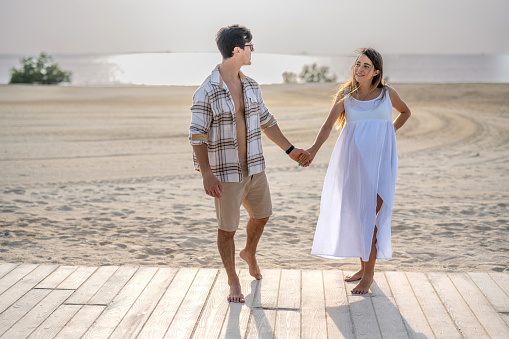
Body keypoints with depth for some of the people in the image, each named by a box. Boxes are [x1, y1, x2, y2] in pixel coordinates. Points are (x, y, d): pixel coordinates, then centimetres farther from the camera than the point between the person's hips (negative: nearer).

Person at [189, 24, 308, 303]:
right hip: (226, 172, -6)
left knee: (261, 214, 21)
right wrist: (207, 175, -23)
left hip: (254, 167, 7)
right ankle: (233, 281, 25)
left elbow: (266, 121, 15)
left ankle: (250, 253, 50)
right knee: (227, 228, 6)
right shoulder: (206, 92, -17)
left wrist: (290, 149, 18)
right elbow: (197, 136, -16)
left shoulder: (251, 86, 4)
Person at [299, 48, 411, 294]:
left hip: (379, 158, -2)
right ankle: (364, 267, 22)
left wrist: (388, 133, 8)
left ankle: (368, 274, 0)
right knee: (355, 214, 6)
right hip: (353, 158, 2)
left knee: (370, 214, -7)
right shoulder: (346, 94, 3)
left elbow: (405, 112, 23)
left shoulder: (387, 93, 4)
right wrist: (313, 149, -25)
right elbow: (329, 124, -9)